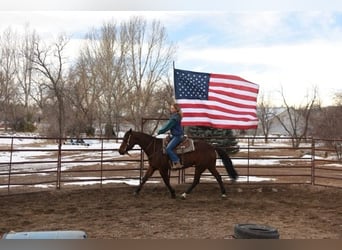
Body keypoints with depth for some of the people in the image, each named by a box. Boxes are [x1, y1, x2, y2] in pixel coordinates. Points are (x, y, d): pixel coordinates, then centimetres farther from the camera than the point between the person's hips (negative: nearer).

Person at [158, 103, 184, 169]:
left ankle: (177, 163, -16)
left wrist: (159, 132, -14)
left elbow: (167, 127, -19)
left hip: (178, 136, -11)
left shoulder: (174, 118, -18)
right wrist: (160, 131, 8)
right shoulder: (173, 116, 14)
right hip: (175, 135, 11)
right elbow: (167, 125, 16)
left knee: (168, 148, -19)